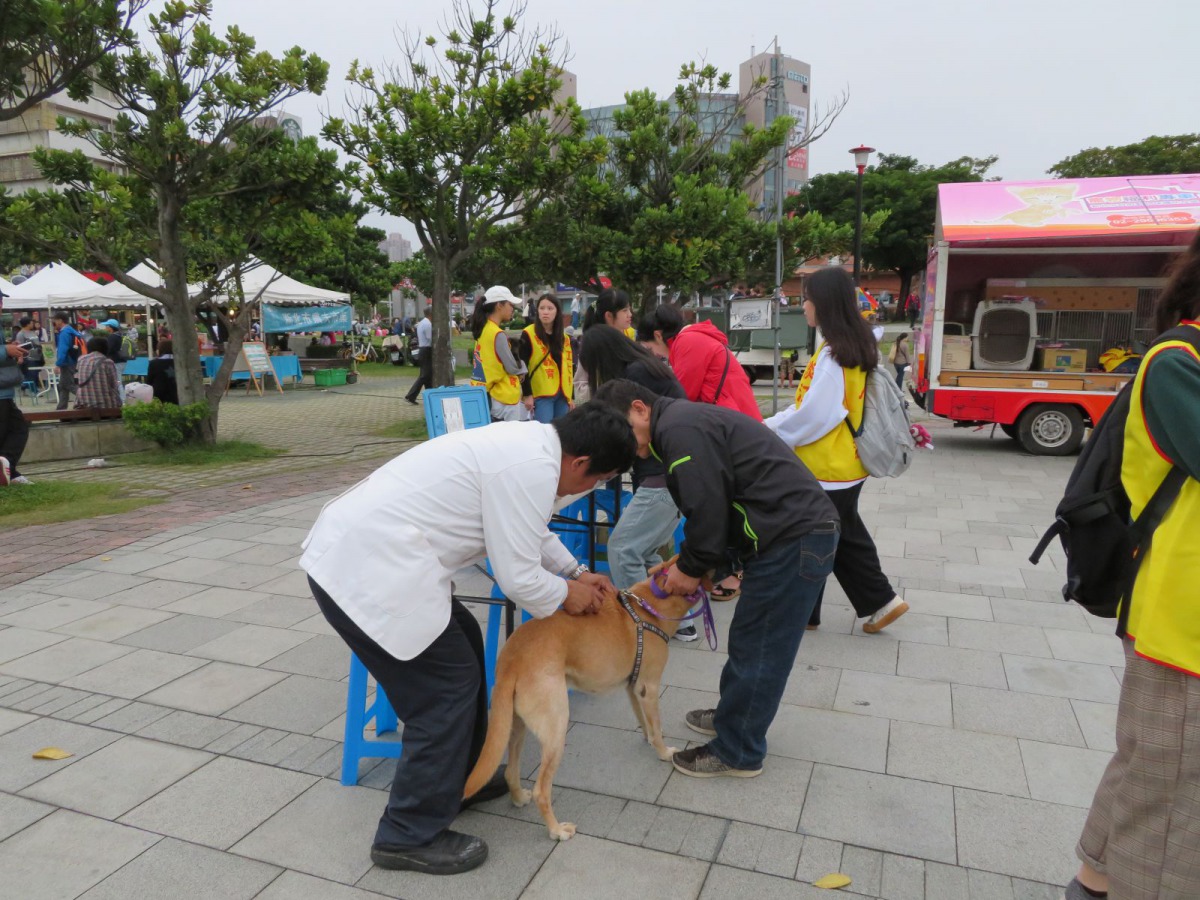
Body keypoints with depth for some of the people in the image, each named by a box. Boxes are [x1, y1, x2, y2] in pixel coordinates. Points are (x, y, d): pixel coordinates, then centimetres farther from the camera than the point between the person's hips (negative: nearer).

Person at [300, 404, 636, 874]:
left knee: (463, 642, 21)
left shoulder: (528, 441, 11)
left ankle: (461, 778, 37)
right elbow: (518, 578, -13)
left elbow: (530, 528, 29)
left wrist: (577, 572, 28)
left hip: (350, 546, 10)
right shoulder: (533, 467, -19)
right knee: (449, 687, 0)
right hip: (366, 571, -10)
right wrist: (568, 594, 5)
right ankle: (409, 836, 16)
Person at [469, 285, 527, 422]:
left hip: (488, 396, 9)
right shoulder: (497, 334, -17)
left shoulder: (484, 329, 9)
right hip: (504, 400, -9)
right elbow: (513, 368, -12)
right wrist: (522, 367, 7)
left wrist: (519, 368, 5)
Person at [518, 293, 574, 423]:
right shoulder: (528, 334, -4)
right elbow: (522, 366, -7)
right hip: (541, 395, -6)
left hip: (562, 394, 6)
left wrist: (571, 396, 13)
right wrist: (527, 394, -12)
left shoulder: (564, 338, 14)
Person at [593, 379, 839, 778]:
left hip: (793, 540, -11)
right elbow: (713, 505, 20)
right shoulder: (685, 420, 19)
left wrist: (692, 568, -5)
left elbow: (708, 507, -20)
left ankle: (737, 752, 14)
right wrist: (689, 561, 11)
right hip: (803, 529, 11)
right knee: (749, 638, 21)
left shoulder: (679, 429, -15)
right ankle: (734, 715, 37)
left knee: (757, 647, 1)